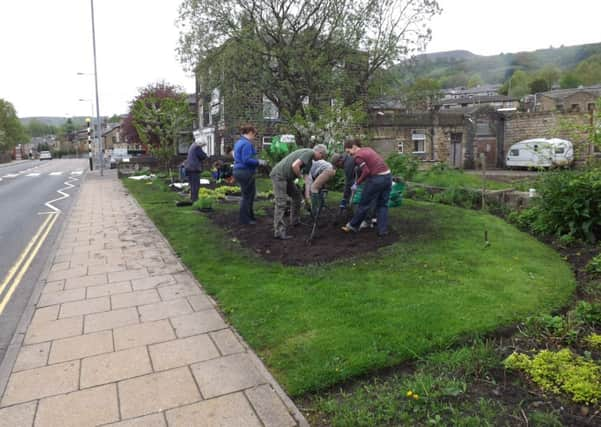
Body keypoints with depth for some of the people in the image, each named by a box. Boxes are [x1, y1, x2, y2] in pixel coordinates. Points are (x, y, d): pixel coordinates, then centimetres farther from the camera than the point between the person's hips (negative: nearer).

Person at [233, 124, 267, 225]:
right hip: (246, 172, -10)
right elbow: (247, 160, -25)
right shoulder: (247, 144, -17)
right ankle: (244, 218, 11)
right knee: (247, 195, 2)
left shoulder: (238, 142, 14)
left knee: (251, 193, 19)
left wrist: (257, 160, 19)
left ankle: (250, 215, 27)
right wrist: (259, 162, -12)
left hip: (239, 171, 10)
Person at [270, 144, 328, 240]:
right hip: (279, 175, -10)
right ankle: (279, 232, -10)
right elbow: (295, 165, -24)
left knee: (296, 195, 19)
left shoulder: (310, 160, 20)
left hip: (286, 177, 10)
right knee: (281, 204, -11)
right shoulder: (309, 152, -11)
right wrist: (299, 175, -5)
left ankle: (295, 221, 31)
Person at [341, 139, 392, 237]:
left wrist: (357, 183, -7)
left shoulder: (357, 156, -8)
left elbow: (366, 171, -18)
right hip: (388, 175, 8)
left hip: (377, 179, -8)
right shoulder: (368, 149, 16)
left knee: (364, 204, 8)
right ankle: (383, 230, 14)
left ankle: (353, 226, 24)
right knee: (382, 205, 15)